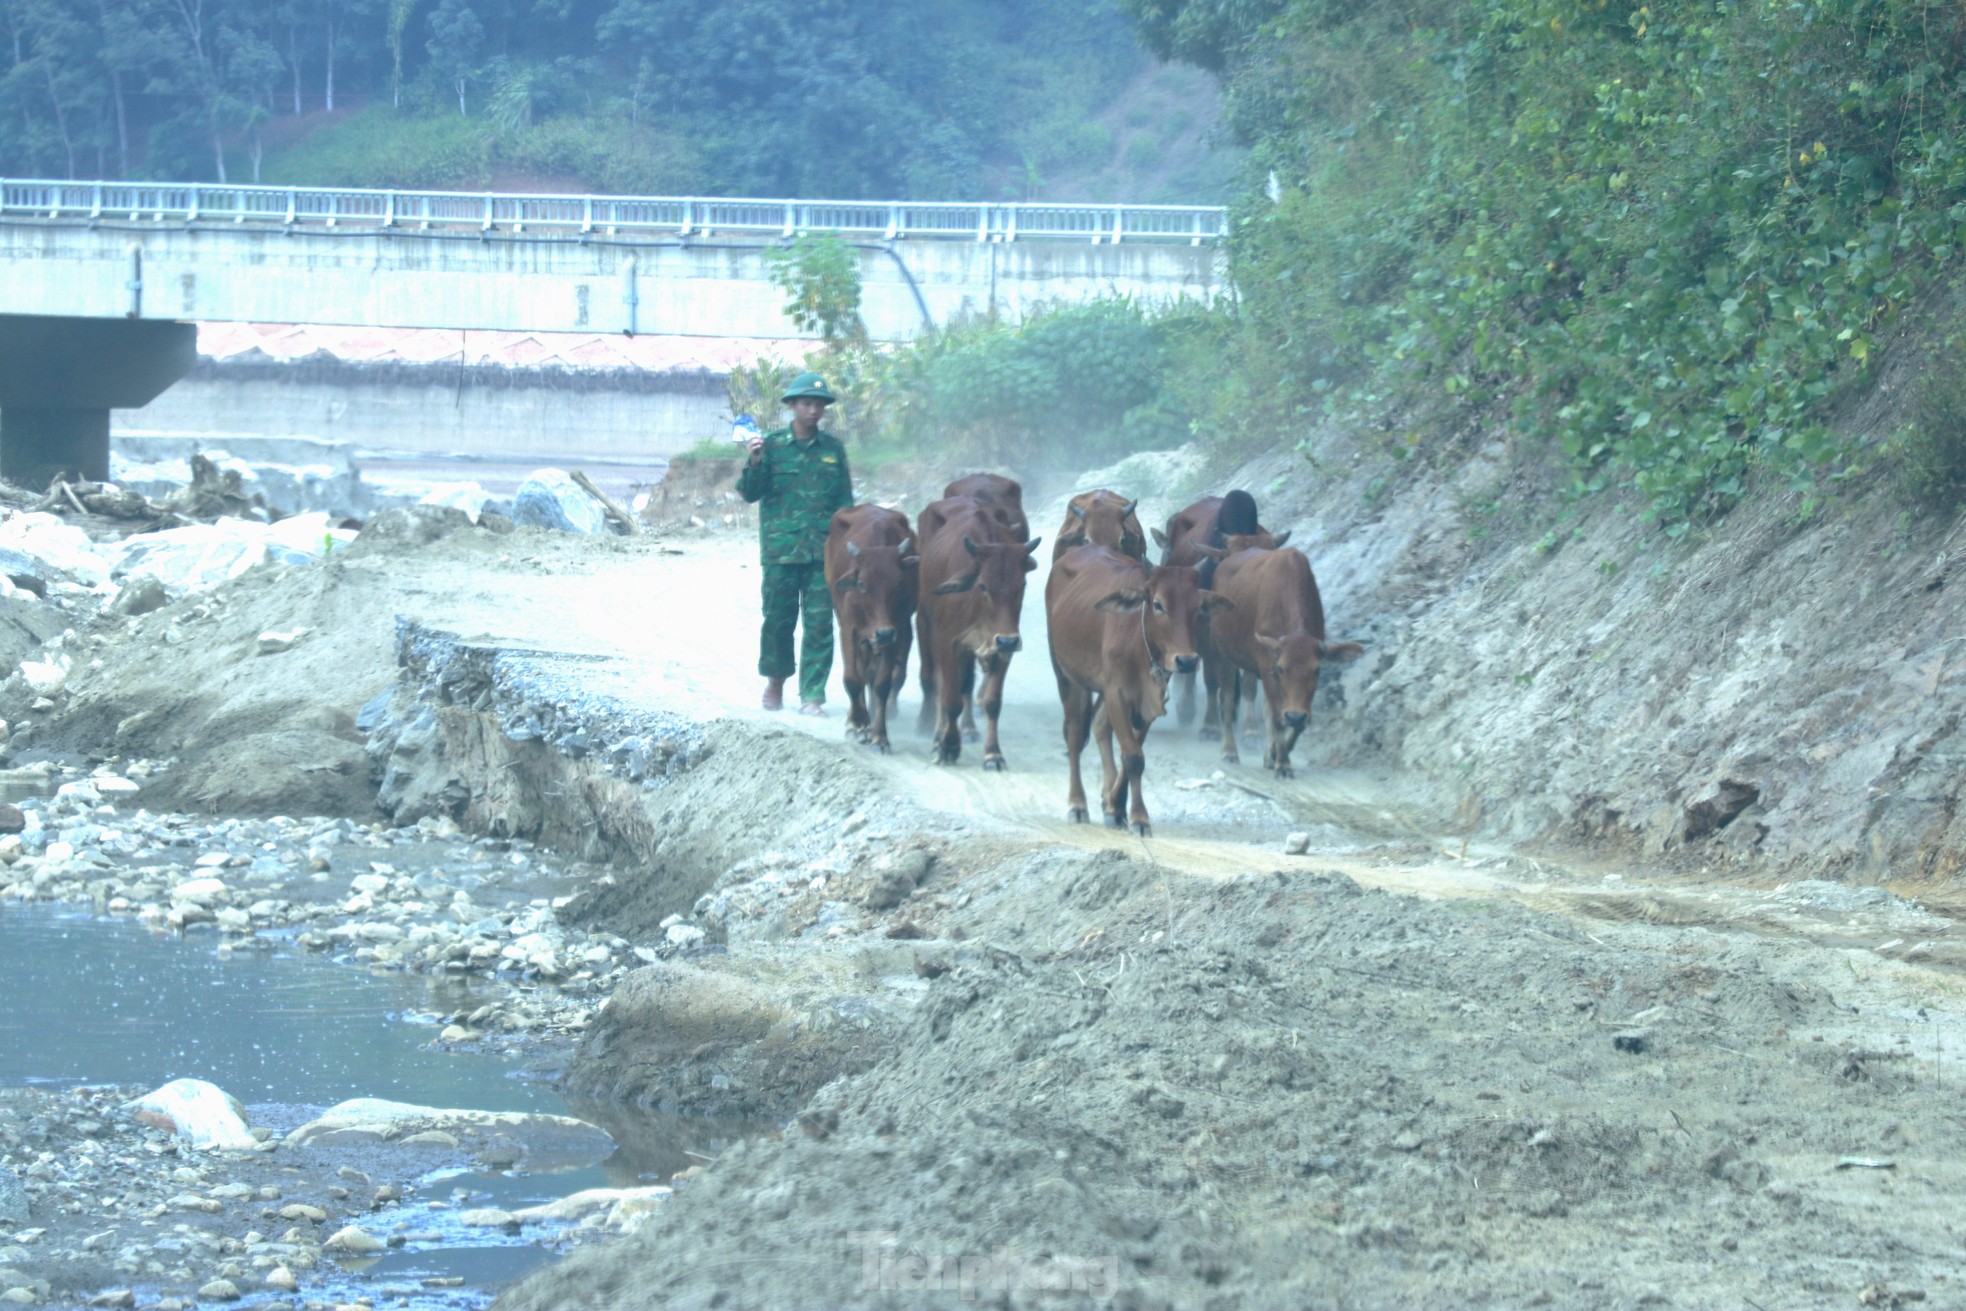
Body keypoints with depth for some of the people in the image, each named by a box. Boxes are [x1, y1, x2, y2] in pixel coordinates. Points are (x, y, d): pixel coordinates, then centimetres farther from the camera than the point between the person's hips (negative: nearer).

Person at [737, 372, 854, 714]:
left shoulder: (833, 449, 9)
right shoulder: (772, 445, 3)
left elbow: (845, 501, 13)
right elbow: (750, 493, 2)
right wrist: (755, 463, -16)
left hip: (823, 552, 1)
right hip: (780, 549, -1)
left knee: (820, 622, -4)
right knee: (778, 618, 5)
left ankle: (812, 695, -1)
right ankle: (775, 682, 25)